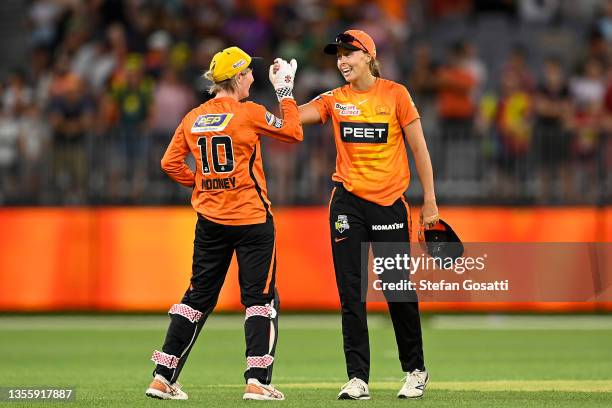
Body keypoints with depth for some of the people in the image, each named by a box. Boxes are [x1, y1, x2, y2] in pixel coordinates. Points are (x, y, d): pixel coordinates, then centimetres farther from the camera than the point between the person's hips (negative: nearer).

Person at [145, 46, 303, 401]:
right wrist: (286, 93, 7)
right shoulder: (248, 113, -10)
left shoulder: (193, 118, 4)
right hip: (252, 219, -5)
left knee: (199, 297, 12)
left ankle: (163, 377, 8)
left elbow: (170, 162, 6)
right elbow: (294, 132, -2)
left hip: (210, 220, 5)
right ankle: (257, 381, -5)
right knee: (260, 298, 2)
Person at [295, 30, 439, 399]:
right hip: (348, 203, 2)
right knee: (351, 293, -1)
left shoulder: (395, 94, -2)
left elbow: (419, 147, 0)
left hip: (390, 202, -2)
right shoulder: (334, 100, 5)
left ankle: (416, 370, 20)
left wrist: (430, 200, -3)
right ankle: (358, 379, 2)